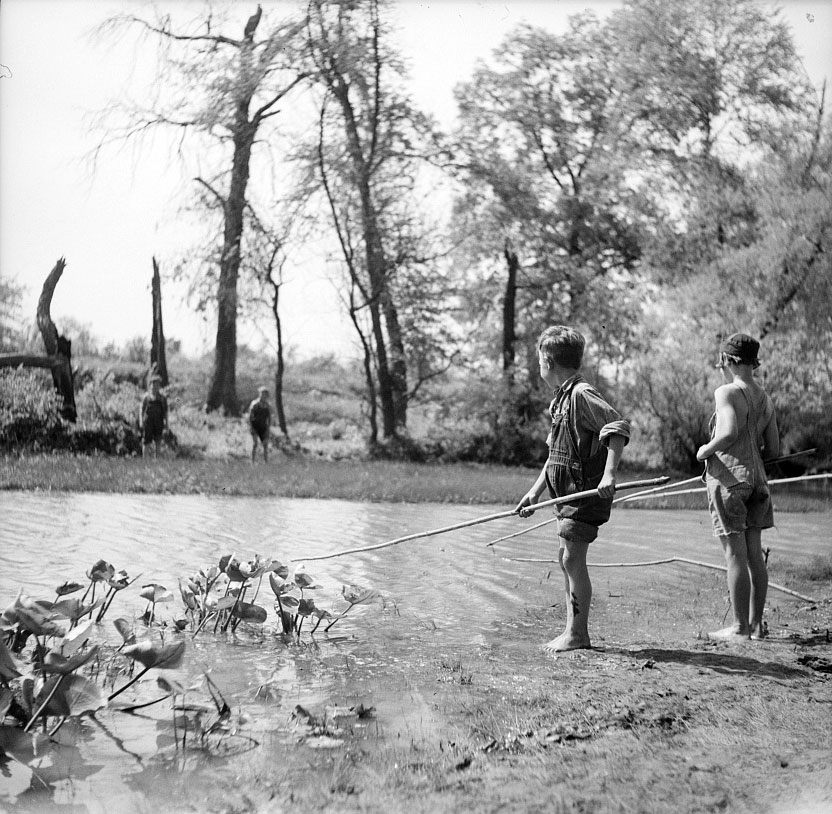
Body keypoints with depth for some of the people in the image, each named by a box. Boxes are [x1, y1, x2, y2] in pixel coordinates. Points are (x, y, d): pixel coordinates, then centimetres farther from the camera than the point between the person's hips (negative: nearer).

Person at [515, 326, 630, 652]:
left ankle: (578, 634, 0)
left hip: (587, 491, -10)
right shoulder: (561, 398, 15)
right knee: (565, 559, 12)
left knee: (573, 559, -7)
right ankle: (572, 630, 19)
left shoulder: (582, 394, -15)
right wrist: (535, 491, 19)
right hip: (568, 492, 10)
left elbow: (619, 427, -24)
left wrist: (609, 474, -32)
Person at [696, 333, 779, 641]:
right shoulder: (765, 399, 12)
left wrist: (706, 450, -10)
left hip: (728, 477, -7)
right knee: (754, 554, 11)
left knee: (735, 555, -4)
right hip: (756, 477, 7)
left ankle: (740, 627, 0)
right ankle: (756, 624, 16)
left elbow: (730, 431, -25)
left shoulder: (726, 392, -10)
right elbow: (774, 450, 14)